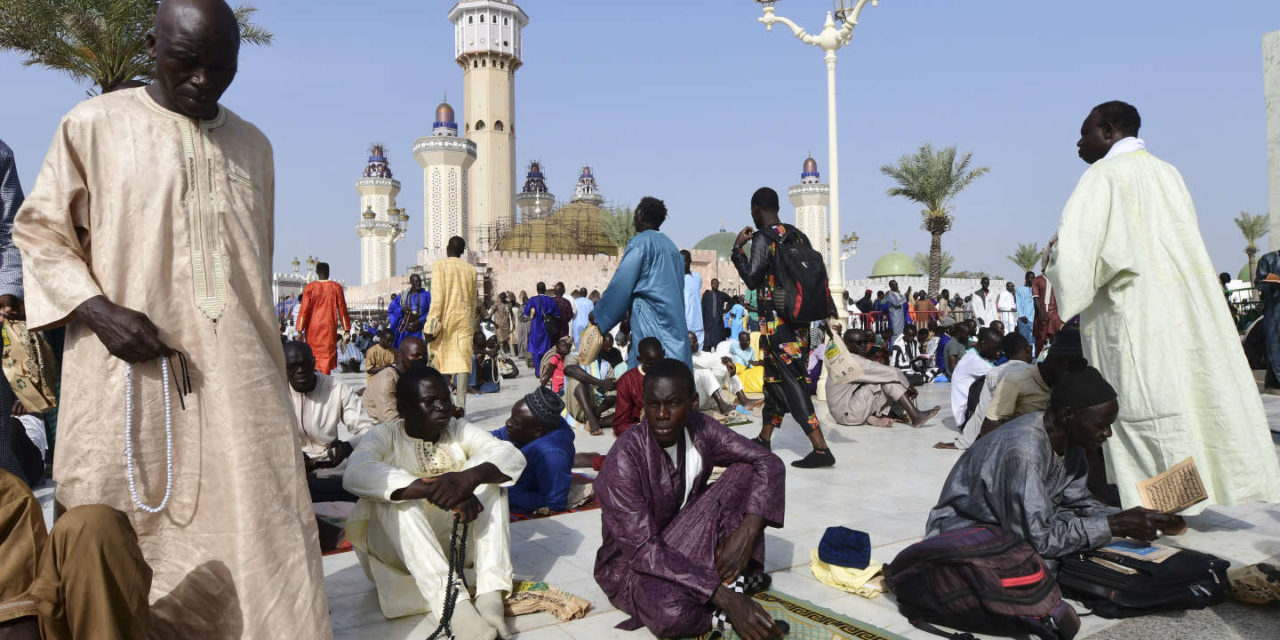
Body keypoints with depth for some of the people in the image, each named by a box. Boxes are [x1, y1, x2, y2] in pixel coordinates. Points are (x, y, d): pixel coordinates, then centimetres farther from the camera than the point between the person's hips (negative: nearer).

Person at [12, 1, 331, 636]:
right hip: (129, 375, -2)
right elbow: (39, 232, 5)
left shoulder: (252, 146, 14)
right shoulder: (94, 125, 2)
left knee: (261, 532, -1)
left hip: (236, 375, 3)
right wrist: (99, 310, -11)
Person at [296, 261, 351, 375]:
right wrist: (346, 330, 8)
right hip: (330, 327, 0)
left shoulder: (310, 287, -1)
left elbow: (304, 309, -3)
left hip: (312, 328, 0)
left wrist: (300, 330, -1)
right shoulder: (336, 287, 2)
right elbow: (342, 309, 4)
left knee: (313, 356, 13)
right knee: (328, 355, -1)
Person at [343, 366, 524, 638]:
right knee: (394, 491, -30)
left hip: (453, 541, 3)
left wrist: (470, 478, -39)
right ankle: (453, 603, -42)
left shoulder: (459, 430, 0)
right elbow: (355, 474, -33)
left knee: (488, 474, -15)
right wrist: (434, 490, -44)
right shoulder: (385, 436, -9)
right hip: (398, 545, -3)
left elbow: (513, 456, -16)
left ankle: (490, 593, -28)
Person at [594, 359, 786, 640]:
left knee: (746, 471, -11)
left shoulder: (701, 430, -11)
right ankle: (730, 588, -9)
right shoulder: (625, 459, -28)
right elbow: (644, 550, -30)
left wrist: (746, 533, -25)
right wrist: (725, 599, -35)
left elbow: (769, 463, -8)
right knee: (672, 613, -40)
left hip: (687, 545, 5)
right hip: (632, 562, -5)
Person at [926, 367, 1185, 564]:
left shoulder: (1069, 440, -4)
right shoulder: (1023, 451, -33)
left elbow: (1078, 502, 8)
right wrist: (1115, 526, -25)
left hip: (1022, 526, 9)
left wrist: (1131, 519, -7)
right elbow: (1040, 539, -31)